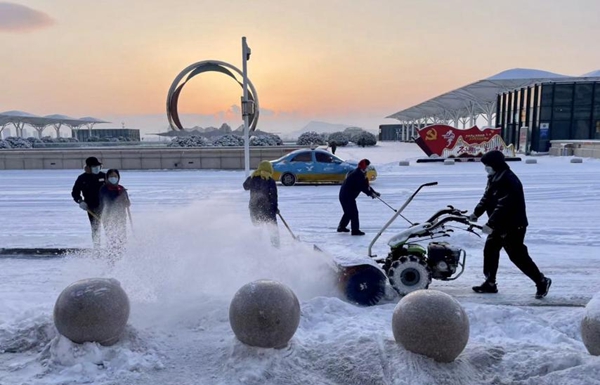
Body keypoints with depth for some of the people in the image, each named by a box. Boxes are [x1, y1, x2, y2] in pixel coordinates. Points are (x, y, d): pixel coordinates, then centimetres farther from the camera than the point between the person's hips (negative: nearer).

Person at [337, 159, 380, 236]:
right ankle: (355, 230, -4)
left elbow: (365, 185, 14)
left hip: (344, 195, 11)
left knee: (348, 212, 22)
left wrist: (373, 192, 7)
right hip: (347, 196, -11)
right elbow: (362, 187, -24)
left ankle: (341, 227, 33)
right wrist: (371, 193, -19)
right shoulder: (357, 174, -19)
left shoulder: (359, 174, 14)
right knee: (354, 212, -7)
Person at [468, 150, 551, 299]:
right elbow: (487, 198, 14)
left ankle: (541, 281, 13)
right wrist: (476, 212, 5)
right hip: (499, 225, 10)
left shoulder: (508, 181, -24)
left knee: (518, 256, -3)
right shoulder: (494, 178, 9)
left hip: (513, 226, -10)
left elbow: (503, 206, -30)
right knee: (489, 250, 12)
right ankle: (490, 283, 22)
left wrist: (490, 224, -33)